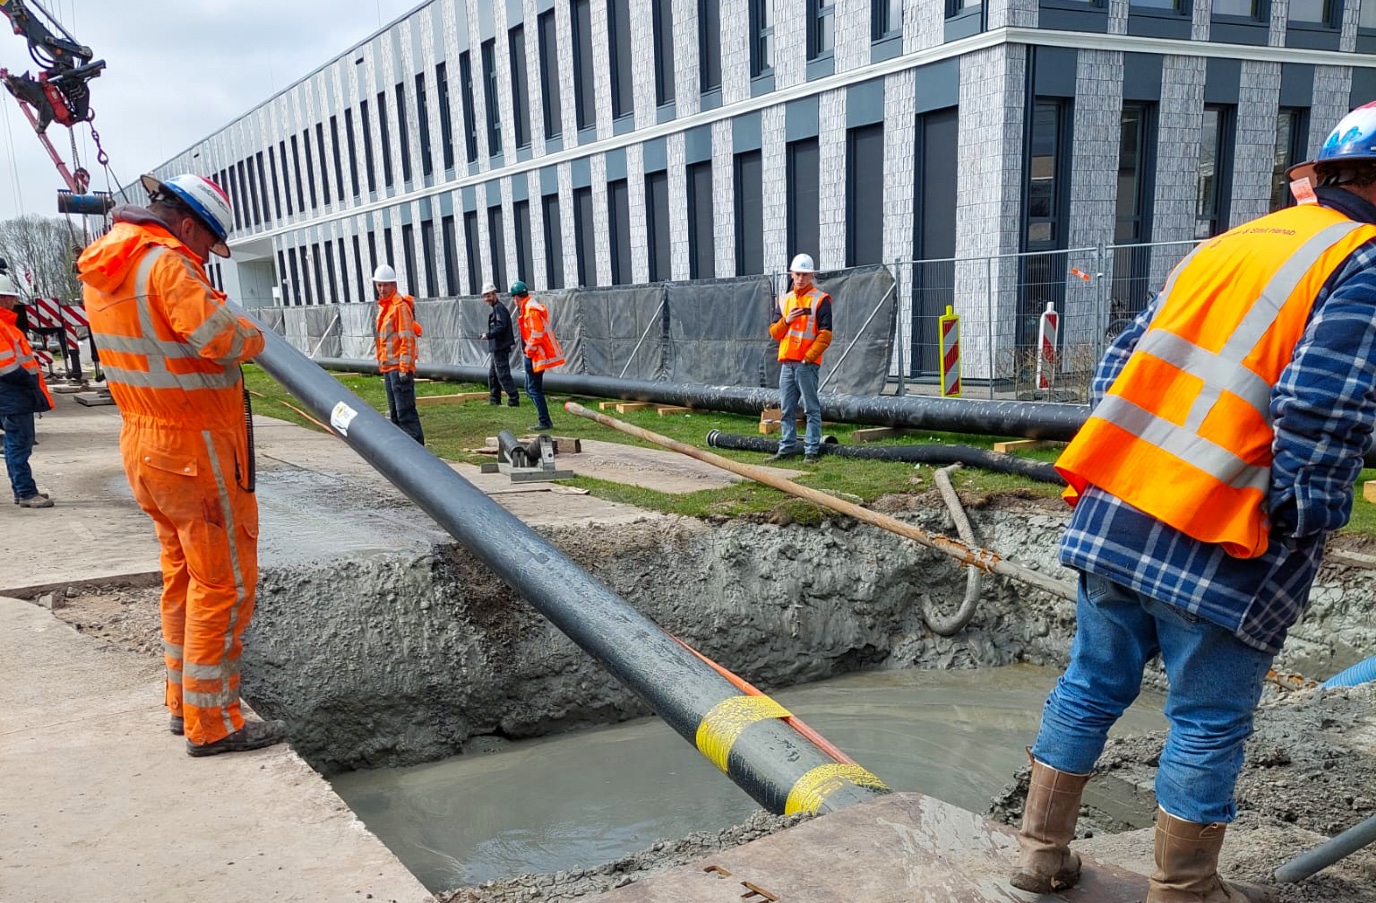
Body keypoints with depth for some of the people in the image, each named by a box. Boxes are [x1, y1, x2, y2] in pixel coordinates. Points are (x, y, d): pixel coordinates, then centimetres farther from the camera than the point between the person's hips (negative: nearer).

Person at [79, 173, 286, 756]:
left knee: (183, 576, 19)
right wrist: (251, 334, -8)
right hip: (197, 450, -9)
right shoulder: (166, 263, -19)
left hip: (146, 445, 9)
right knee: (225, 584, 0)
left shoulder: (102, 269, 10)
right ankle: (212, 723, 7)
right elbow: (224, 338, -29)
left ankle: (184, 702, 29)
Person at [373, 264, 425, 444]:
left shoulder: (400, 306, -11)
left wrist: (404, 368, -20)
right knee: (395, 413, 13)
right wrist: (382, 363, 19)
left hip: (399, 367, -10)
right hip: (388, 367, 10)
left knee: (405, 411, -11)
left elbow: (407, 339, -16)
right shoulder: (383, 306, 16)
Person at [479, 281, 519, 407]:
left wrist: (488, 335, -19)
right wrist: (488, 335, 9)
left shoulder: (499, 308, -14)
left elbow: (501, 326, -24)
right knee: (493, 374, 18)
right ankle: (494, 400, 27)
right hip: (497, 347, 11)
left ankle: (514, 400, -9)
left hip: (500, 347, -11)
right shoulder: (494, 308, 18)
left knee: (503, 374, -10)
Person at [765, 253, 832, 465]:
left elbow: (825, 335, -7)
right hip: (786, 363, 6)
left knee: (812, 409, -2)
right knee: (786, 410, 10)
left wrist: (808, 357, -13)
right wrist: (786, 321, -8)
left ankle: (811, 451, 0)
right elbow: (774, 332, 12)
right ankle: (786, 447, 17)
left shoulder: (821, 299, -2)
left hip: (807, 364, -6)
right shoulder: (783, 300, 15)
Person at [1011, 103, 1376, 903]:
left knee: (1092, 685, 16)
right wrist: (1303, 527, -5)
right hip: (1217, 545, -6)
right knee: (1210, 724, 10)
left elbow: (1122, 365, 15)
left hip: (1113, 514, 7)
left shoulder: (1222, 247, 15)